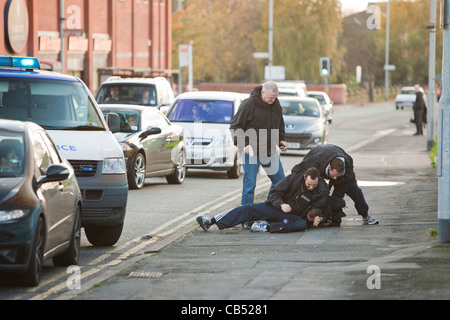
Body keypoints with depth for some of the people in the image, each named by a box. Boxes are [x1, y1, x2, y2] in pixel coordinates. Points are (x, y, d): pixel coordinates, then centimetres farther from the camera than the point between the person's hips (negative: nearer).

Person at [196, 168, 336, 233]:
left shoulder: (322, 192, -7)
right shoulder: (294, 179, -7)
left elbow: (321, 210, 8)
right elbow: (275, 193, -3)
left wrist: (318, 219, -14)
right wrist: (281, 204, -21)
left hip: (294, 215, -1)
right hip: (276, 207, 1)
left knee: (302, 224, -37)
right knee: (249, 209, -18)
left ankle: (266, 227, -42)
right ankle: (211, 221, -24)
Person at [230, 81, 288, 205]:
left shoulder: (276, 104, 3)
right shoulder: (249, 104, -15)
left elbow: (280, 124, 22)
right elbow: (235, 127, -12)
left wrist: (281, 139, 8)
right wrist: (244, 144, -23)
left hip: (270, 151, 6)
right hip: (251, 151, -6)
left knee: (280, 181, 9)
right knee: (249, 185, -4)